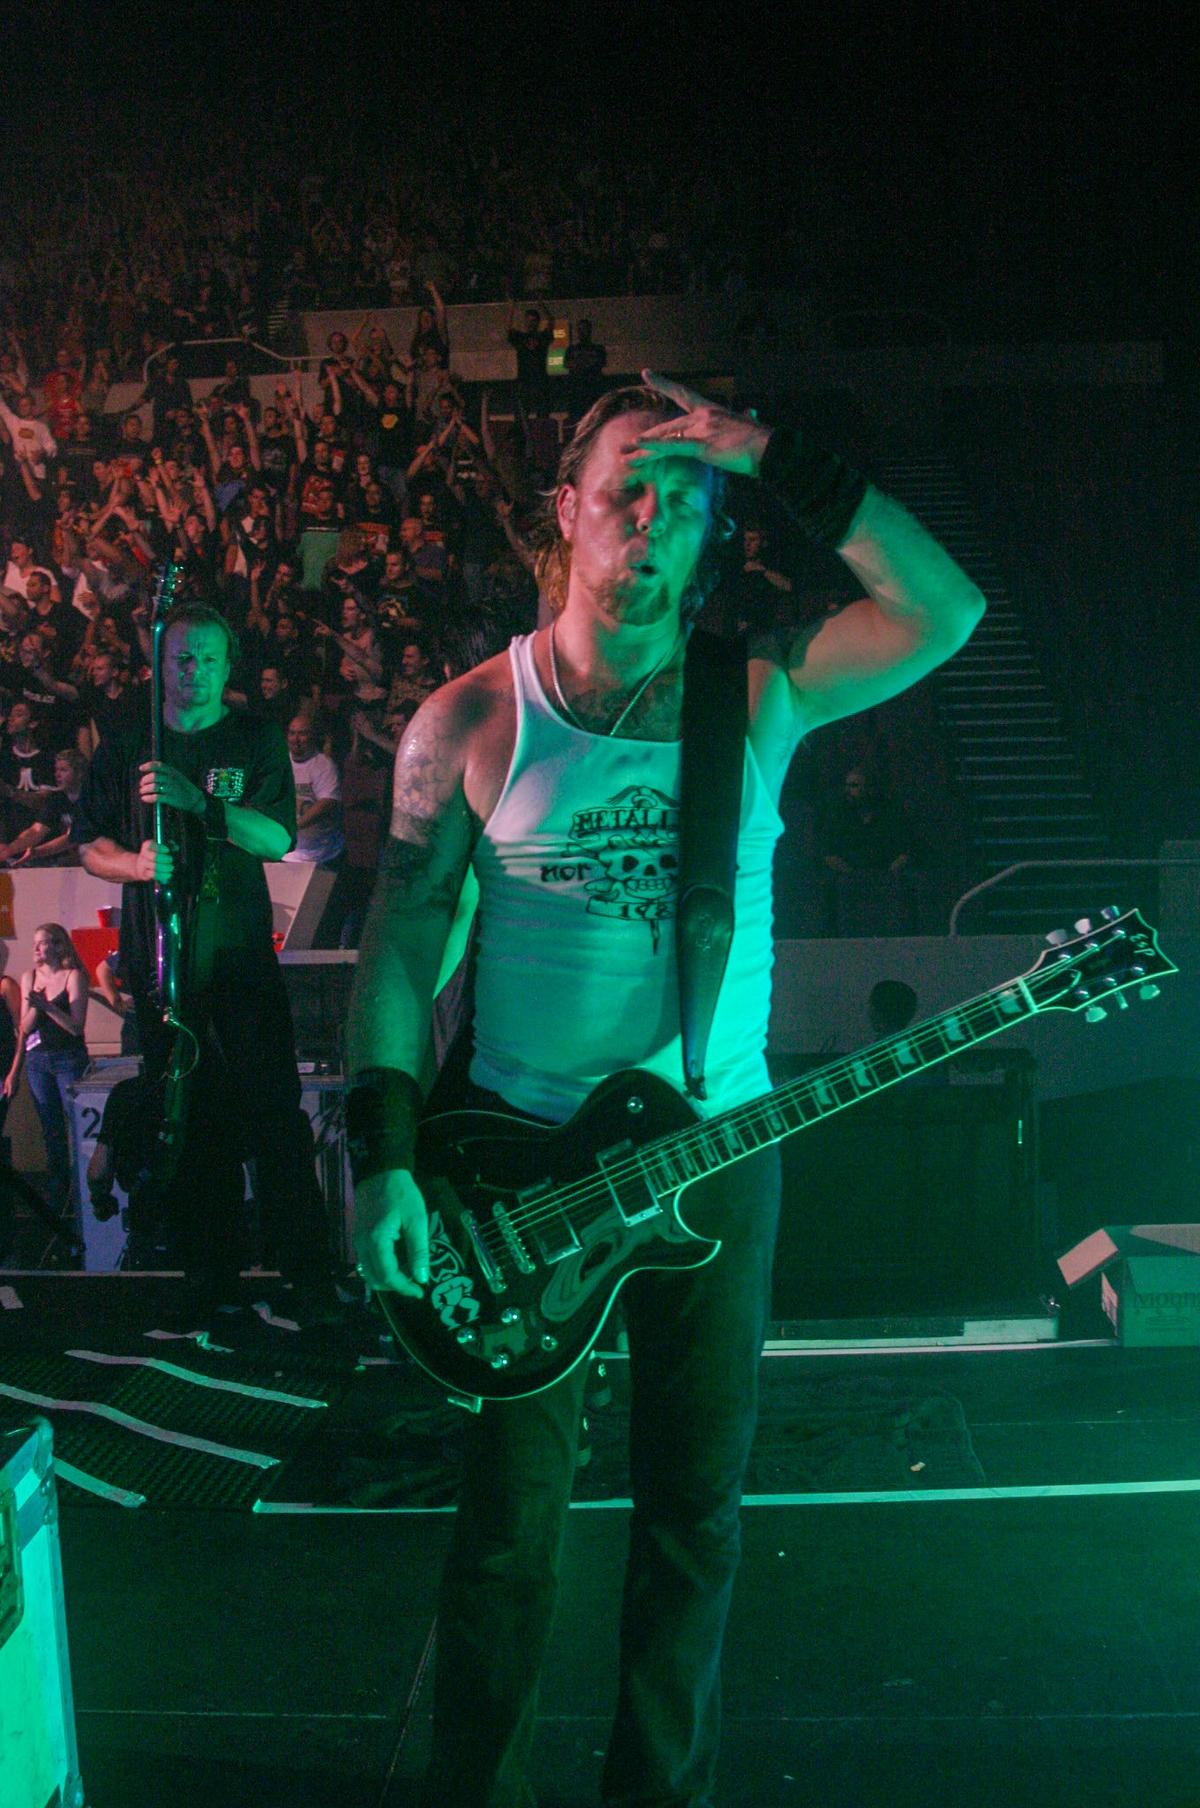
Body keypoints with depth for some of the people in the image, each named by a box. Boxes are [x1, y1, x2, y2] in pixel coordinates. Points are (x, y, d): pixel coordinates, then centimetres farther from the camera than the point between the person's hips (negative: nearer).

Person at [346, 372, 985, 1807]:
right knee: (512, 1514, 7)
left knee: (697, 1507, 12)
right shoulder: (471, 718, -2)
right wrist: (382, 1160, -10)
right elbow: (398, 942, -2)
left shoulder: (761, 694, 0)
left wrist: (781, 462, -16)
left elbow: (948, 613, -12)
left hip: (717, 1152, 2)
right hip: (519, 1154, -1)